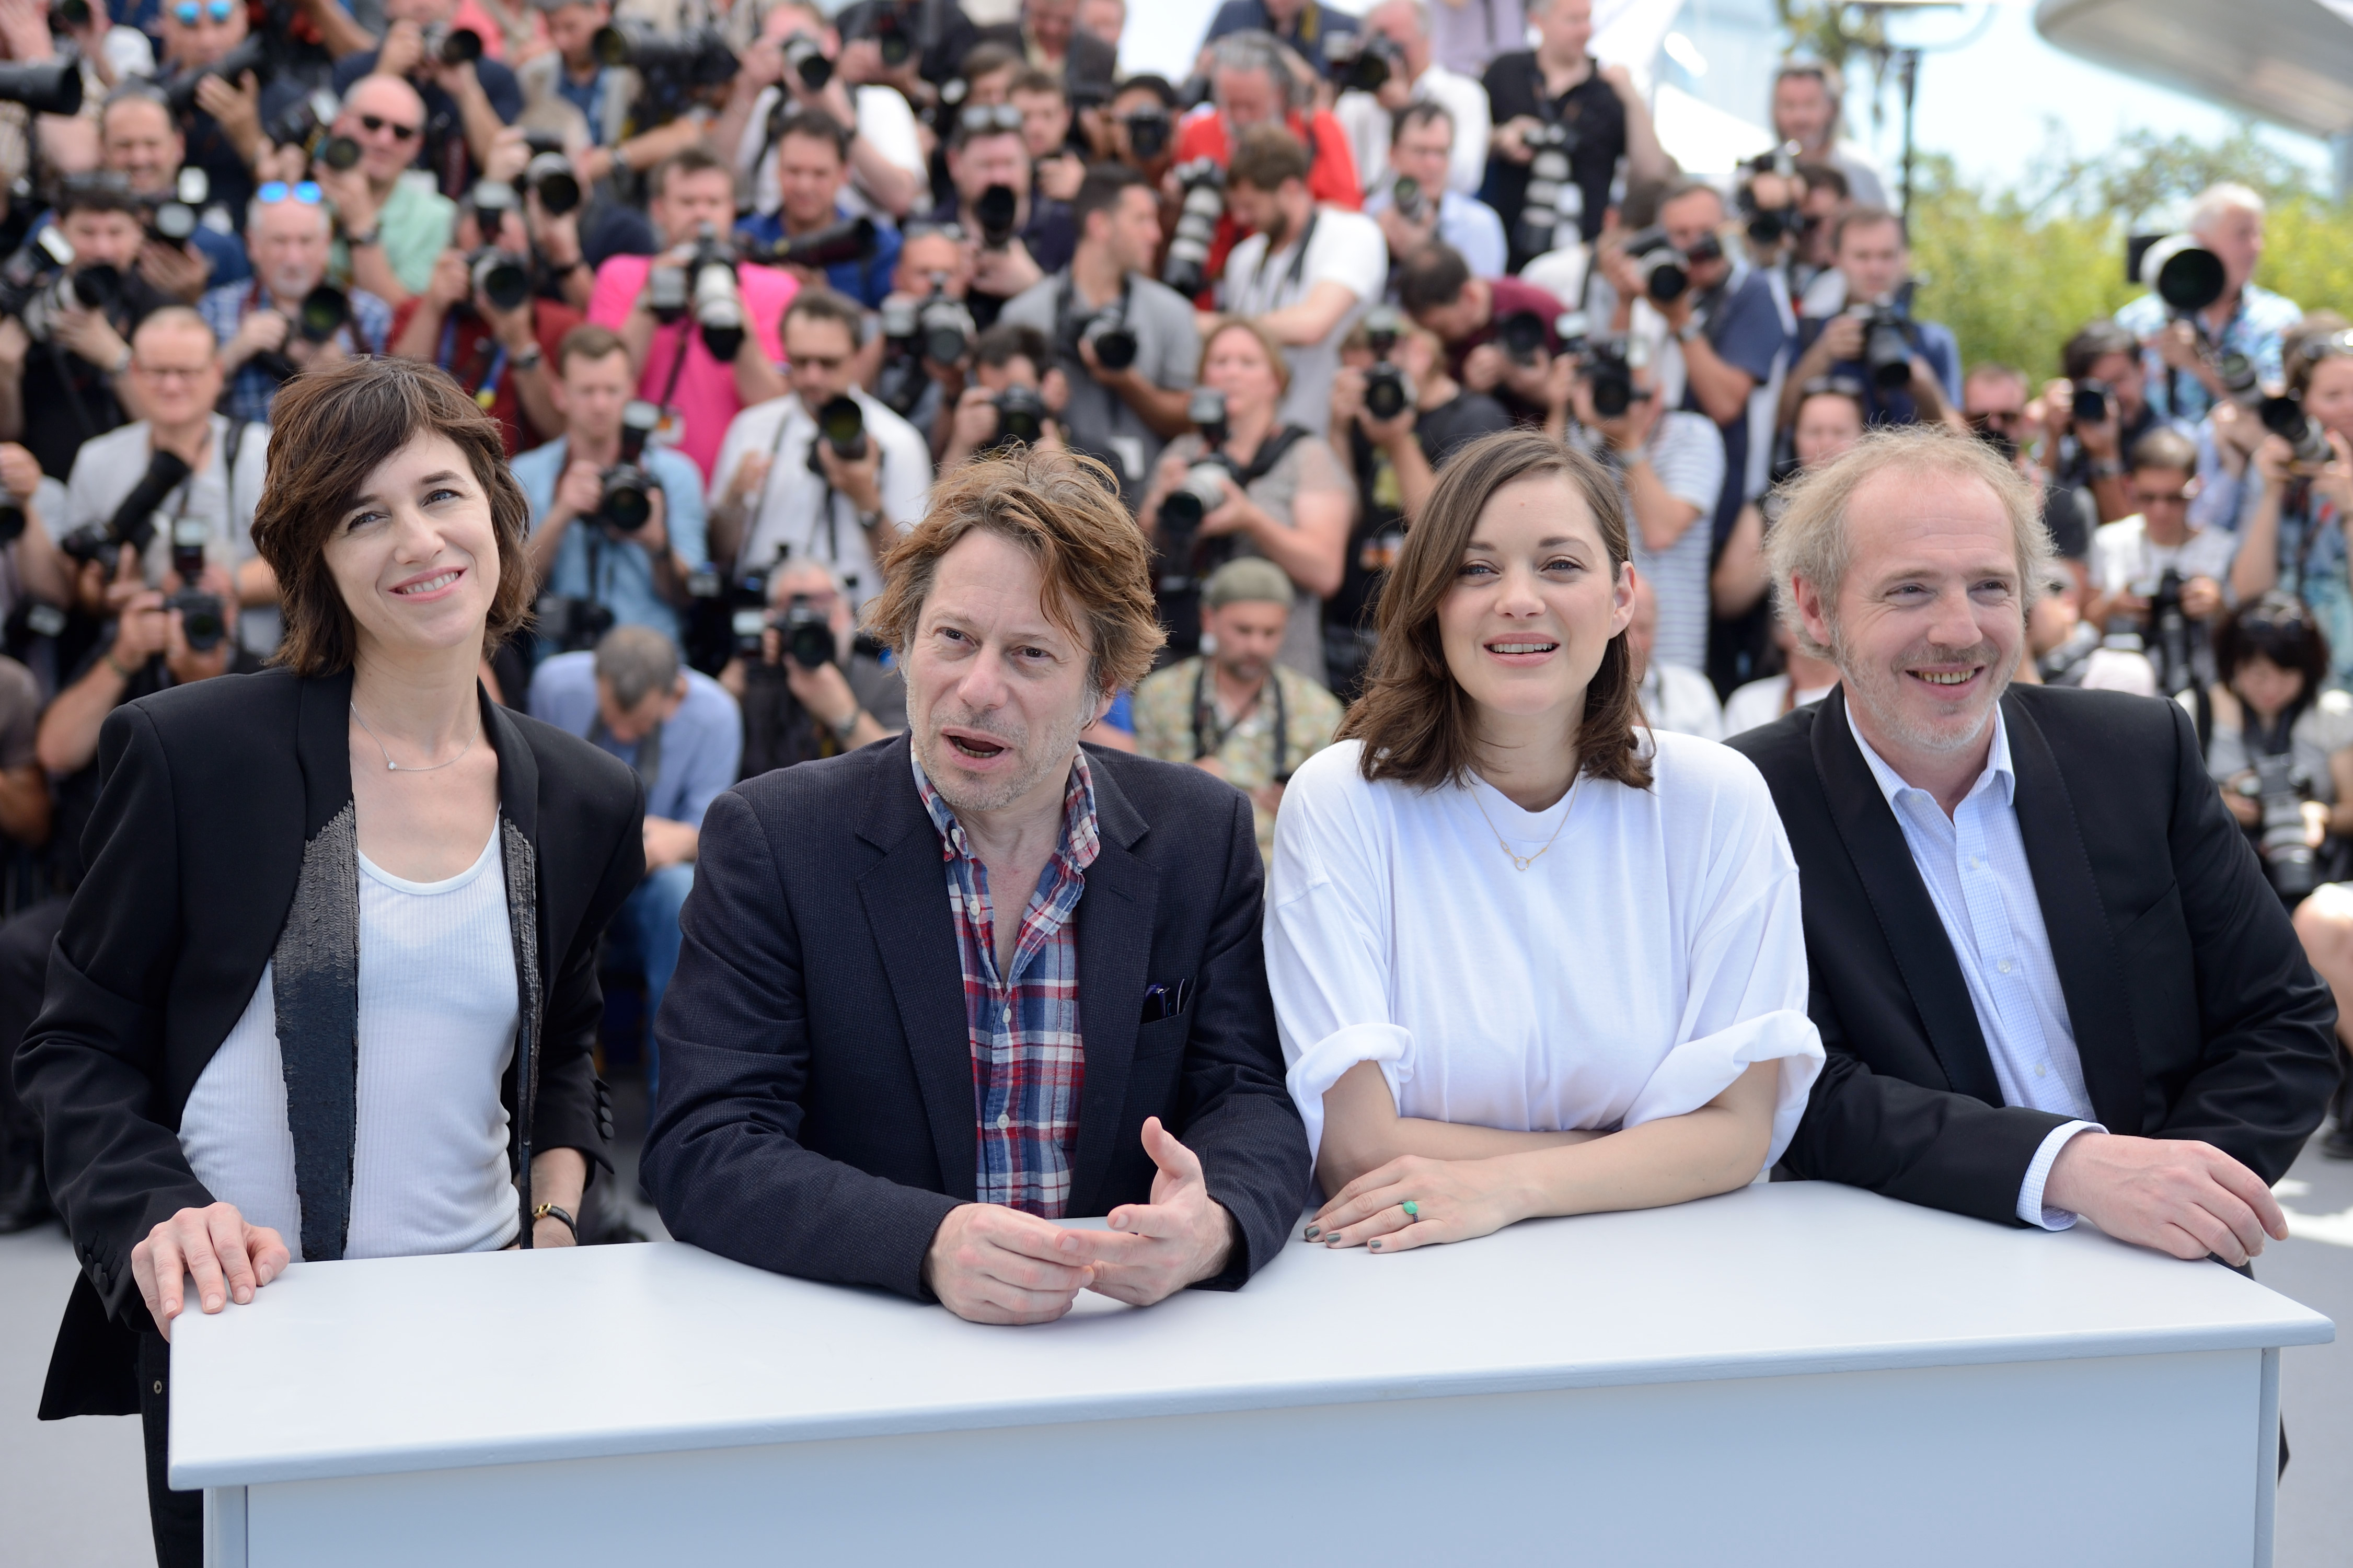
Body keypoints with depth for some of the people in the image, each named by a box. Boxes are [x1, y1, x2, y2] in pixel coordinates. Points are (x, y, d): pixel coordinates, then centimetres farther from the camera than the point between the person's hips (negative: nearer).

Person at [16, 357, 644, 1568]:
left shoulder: (583, 801, 5)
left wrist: (554, 1221, 3)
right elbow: (73, 1048, -1)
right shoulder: (190, 752, -6)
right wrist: (154, 1218, -17)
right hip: (241, 1333, -3)